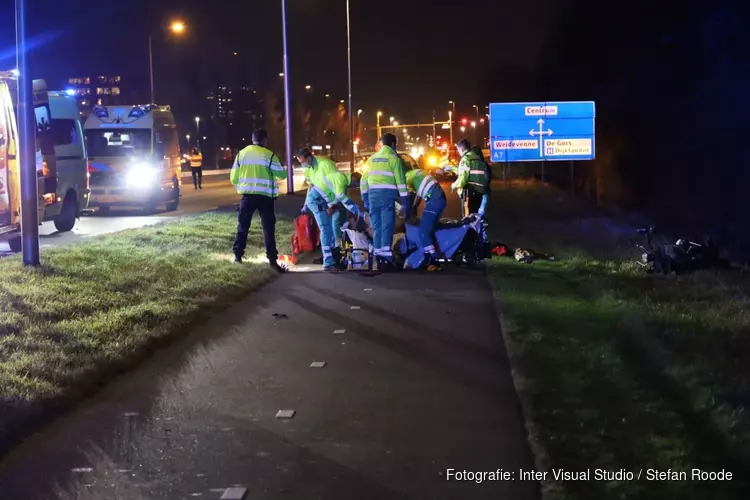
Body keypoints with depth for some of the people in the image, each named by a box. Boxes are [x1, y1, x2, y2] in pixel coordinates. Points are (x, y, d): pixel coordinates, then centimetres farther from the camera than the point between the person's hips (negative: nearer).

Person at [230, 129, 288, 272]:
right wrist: (281, 167, 25)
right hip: (265, 196, -3)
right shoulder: (269, 155, -6)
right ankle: (272, 260, -3)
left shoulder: (241, 154, 5)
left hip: (247, 195, 3)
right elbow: (282, 175, 3)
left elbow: (233, 178, 8)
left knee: (243, 226, 15)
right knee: (269, 228, 1)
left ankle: (238, 255, 19)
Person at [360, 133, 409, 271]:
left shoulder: (372, 158, 19)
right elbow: (401, 181, -4)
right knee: (387, 227, -7)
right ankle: (386, 260, -13)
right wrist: (405, 203, -4)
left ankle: (379, 259, 11)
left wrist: (365, 199, 22)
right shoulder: (394, 158, 1)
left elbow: (364, 180, 18)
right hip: (387, 194, -5)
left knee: (377, 228, 10)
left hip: (373, 195, 5)